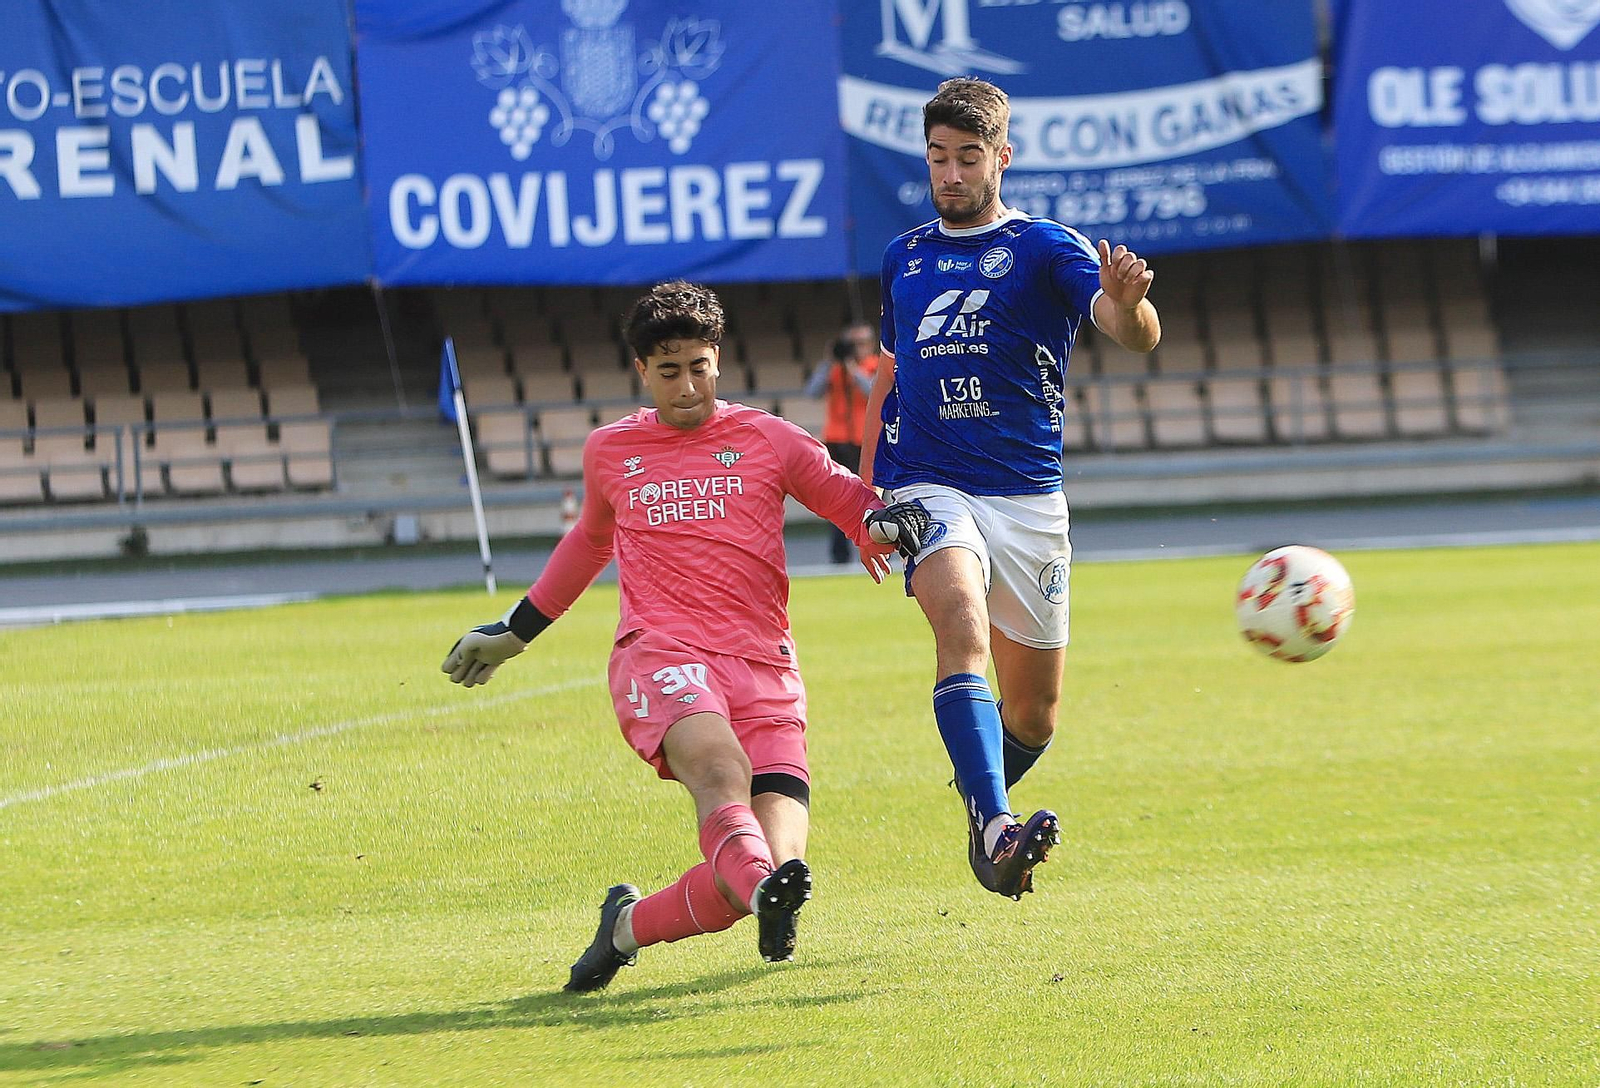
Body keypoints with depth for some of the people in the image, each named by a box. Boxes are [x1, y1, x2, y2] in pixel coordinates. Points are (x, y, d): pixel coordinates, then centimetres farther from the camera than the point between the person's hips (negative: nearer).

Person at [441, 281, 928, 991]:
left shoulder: (767, 439, 15)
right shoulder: (609, 451, 20)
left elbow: (850, 499, 19)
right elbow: (590, 542, 39)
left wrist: (885, 522, -7)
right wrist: (512, 632, 47)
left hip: (764, 666, 1)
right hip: (661, 655, -1)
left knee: (778, 861, -16)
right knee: (720, 766, -37)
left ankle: (628, 927, 7)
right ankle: (766, 889, -64)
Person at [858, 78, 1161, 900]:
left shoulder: (1046, 249, 0)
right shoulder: (904, 259, 14)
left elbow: (1136, 337, -16)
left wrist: (1127, 301, -40)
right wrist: (865, 495, 19)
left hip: (1028, 496, -1)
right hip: (928, 489, 1)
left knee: (1033, 715, 6)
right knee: (962, 623, -30)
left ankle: (983, 805, 39)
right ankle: (993, 830, -43)